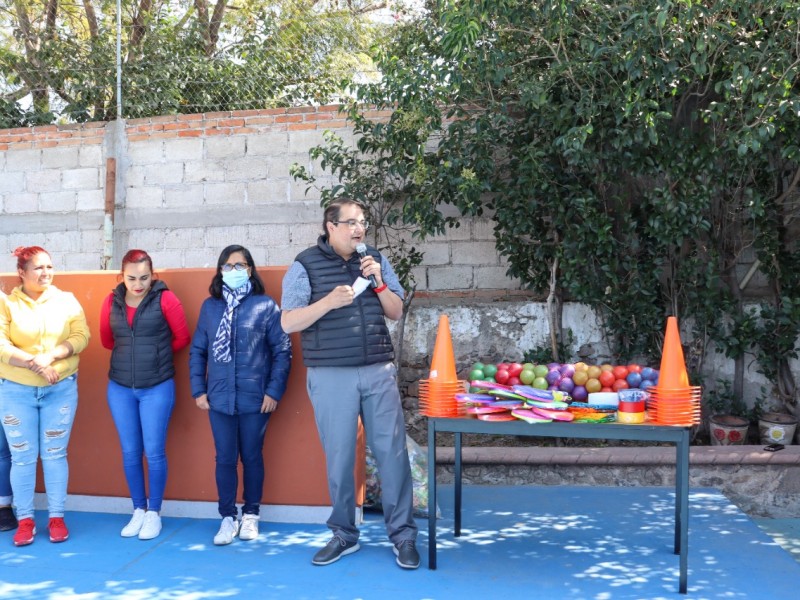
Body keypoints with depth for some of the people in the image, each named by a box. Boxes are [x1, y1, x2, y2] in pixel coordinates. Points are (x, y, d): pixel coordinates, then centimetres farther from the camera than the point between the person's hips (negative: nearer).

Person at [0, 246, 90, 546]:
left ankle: (57, 517, 16)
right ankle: (25, 520, 16)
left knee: (54, 454, 6)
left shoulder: (66, 301, 3)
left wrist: (50, 356, -19)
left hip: (61, 389, 1)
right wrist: (34, 363, -21)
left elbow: (81, 336, -5)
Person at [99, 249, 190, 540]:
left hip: (157, 387, -3)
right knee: (130, 452, 9)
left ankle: (154, 512, 15)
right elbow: (107, 341, 15)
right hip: (120, 388, 3)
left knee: (154, 451, 1)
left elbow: (182, 338, -2)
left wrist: (157, 353, 7)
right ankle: (138, 510, 23)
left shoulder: (165, 299, -9)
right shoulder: (111, 302, 2)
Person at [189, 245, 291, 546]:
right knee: (225, 459, 6)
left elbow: (282, 350, -3)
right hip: (219, 398, 2)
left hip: (255, 398, -2)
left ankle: (251, 515, 25)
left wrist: (274, 390, -8)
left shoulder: (265, 305, -3)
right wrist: (198, 390, 3)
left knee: (252, 457, 10)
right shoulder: (210, 306, 6)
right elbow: (197, 351, 9)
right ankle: (228, 518, 18)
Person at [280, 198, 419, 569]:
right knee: (339, 457, 5)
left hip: (379, 372, 3)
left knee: (392, 452, 1)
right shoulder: (306, 265, -3)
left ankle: (403, 534, 12)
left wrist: (379, 281, -6)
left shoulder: (375, 260, 9)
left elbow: (396, 313, 11)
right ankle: (344, 535, 21)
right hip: (331, 377, -2)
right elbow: (288, 323, -8)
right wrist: (330, 301, -20)